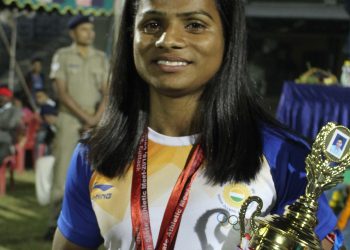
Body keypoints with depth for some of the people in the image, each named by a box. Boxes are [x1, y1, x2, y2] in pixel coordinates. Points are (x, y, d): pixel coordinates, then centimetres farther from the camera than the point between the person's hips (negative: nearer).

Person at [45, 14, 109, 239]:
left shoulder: (101, 58, 9)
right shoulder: (62, 56, 0)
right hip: (69, 121, -2)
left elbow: (107, 93, 3)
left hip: (96, 124, 2)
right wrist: (86, 117, -14)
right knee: (62, 169, -6)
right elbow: (62, 93, -7)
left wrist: (96, 120, -11)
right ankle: (57, 224, 0)